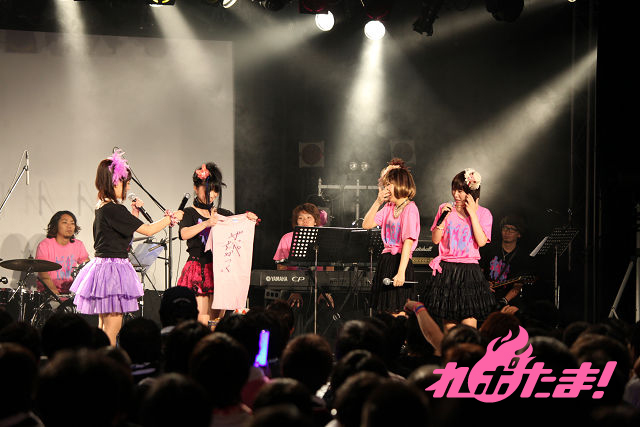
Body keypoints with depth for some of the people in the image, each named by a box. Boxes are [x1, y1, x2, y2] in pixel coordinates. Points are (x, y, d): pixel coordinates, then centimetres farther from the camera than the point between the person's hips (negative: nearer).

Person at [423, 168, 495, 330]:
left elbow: (481, 242, -11)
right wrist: (443, 217, -8)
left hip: (470, 270, -2)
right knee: (448, 323, 3)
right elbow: (435, 239, 5)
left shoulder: (483, 213, 3)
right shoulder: (445, 209, 7)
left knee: (469, 324, -9)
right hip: (447, 270, 2)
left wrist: (472, 213, -10)